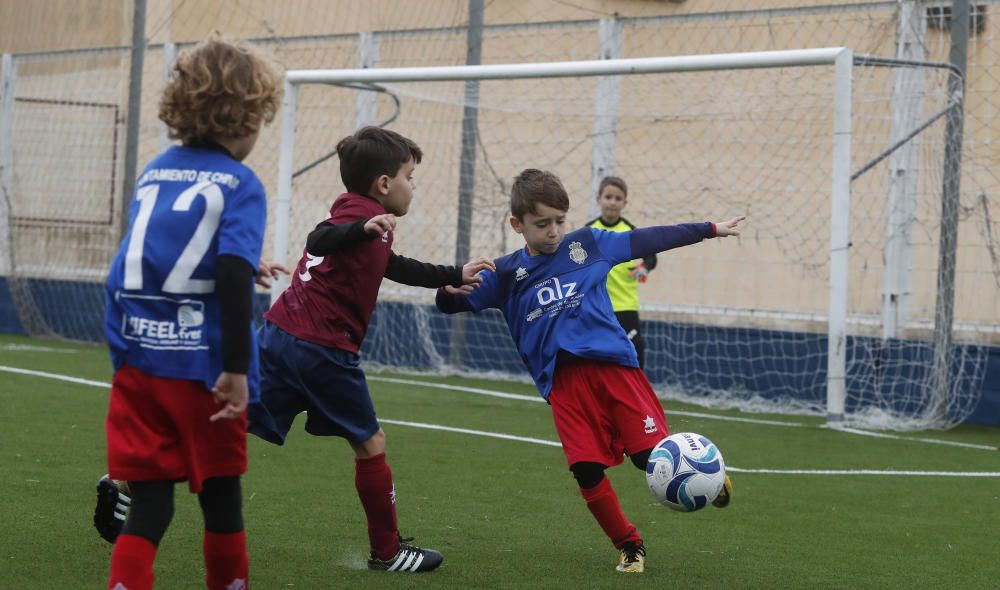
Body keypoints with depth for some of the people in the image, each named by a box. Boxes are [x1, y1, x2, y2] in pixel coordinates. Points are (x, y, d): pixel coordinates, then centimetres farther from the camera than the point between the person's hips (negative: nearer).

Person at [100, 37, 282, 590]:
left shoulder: (154, 172, 11)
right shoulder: (239, 184, -7)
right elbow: (233, 278, -19)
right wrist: (237, 368, -20)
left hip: (137, 363, 4)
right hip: (202, 366, -4)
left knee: (148, 504, 4)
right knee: (220, 495, 15)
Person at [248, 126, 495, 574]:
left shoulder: (357, 213, 23)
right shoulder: (362, 213, -8)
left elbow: (394, 267, 37)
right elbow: (319, 241, -29)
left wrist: (454, 276, 42)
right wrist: (363, 230, -47)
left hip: (279, 334, 9)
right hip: (322, 349, -9)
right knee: (370, 444, 8)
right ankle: (387, 551, 19)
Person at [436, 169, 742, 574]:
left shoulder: (588, 244, 10)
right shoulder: (506, 273, 9)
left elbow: (646, 240, 17)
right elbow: (454, 304, 8)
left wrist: (710, 230, 22)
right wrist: (450, 286, -17)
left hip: (613, 362, -1)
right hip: (562, 381, 1)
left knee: (652, 453, -10)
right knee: (587, 471, -7)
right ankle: (629, 547, 13)